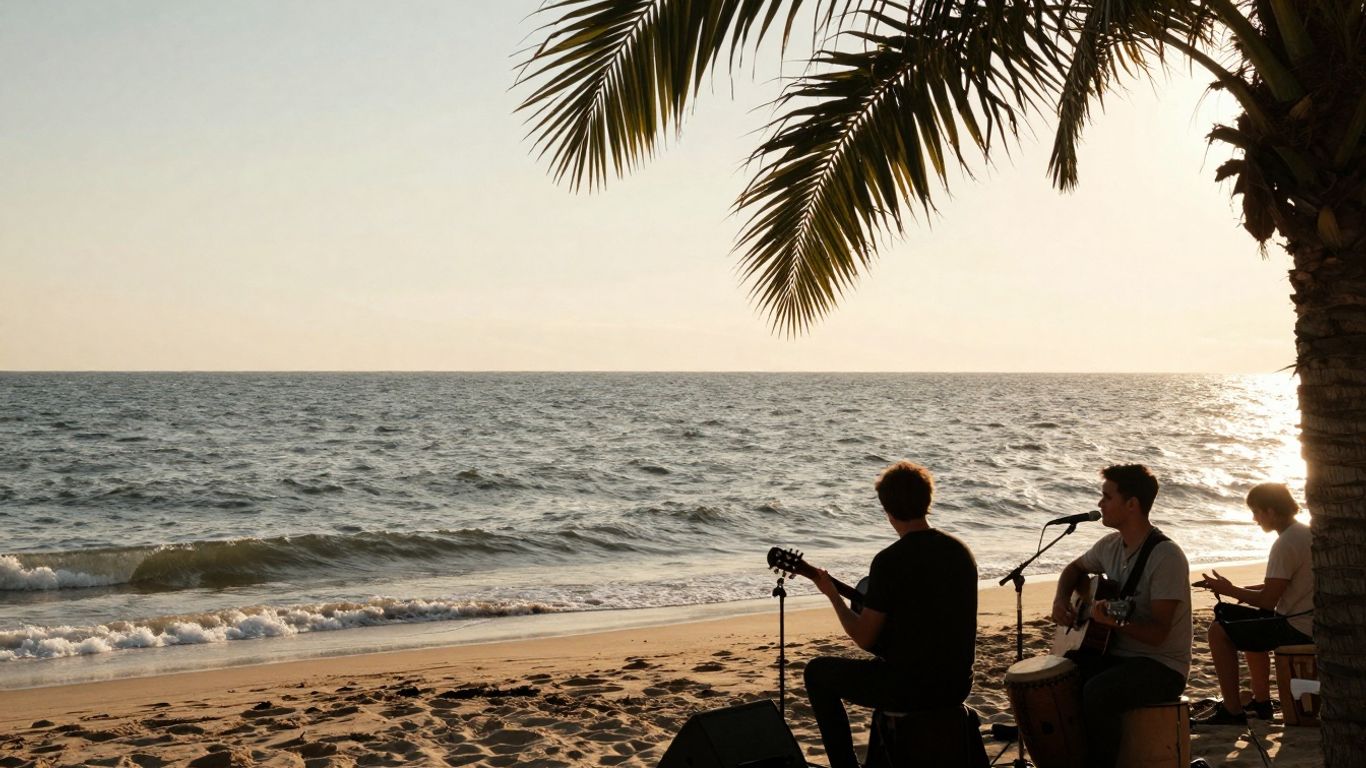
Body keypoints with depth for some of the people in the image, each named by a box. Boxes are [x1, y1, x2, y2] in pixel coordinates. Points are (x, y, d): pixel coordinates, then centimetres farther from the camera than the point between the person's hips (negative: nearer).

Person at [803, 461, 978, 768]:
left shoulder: (890, 561, -17)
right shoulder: (961, 551, 3)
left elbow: (864, 638, -11)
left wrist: (832, 595, 4)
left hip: (911, 688, -7)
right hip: (957, 685, 7)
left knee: (817, 672, 15)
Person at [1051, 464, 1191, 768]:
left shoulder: (1166, 556, -20)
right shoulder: (1111, 544, 3)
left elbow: (1158, 633, -23)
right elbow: (1075, 569, 25)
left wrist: (1115, 619, -40)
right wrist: (1061, 599, 5)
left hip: (1162, 666, -8)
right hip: (1116, 654, 8)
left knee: (1096, 693, -33)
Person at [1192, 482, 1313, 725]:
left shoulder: (1285, 545, -20)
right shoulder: (1306, 532, 11)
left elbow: (1268, 600, -20)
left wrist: (1228, 590, -6)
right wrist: (1244, 591, 10)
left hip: (1298, 628, -10)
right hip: (1313, 623, 10)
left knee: (1218, 632, -9)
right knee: (1249, 624, 32)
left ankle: (1233, 711, -6)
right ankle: (1261, 702, 33)